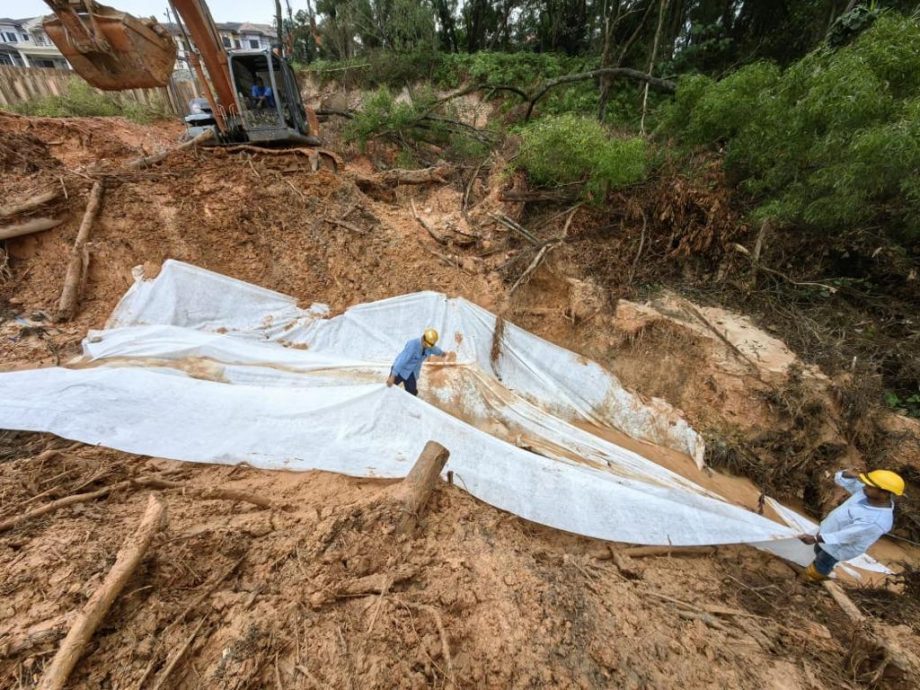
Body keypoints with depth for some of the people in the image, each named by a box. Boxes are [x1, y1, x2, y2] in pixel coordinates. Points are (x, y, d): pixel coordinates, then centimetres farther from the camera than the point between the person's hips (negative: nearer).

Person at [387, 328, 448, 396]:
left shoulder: (430, 346, -9)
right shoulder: (413, 344, -31)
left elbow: (435, 350, 17)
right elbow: (402, 360, -36)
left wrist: (442, 353, 41)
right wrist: (392, 377, -40)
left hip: (412, 373, 6)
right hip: (400, 370, -6)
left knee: (412, 393, 5)